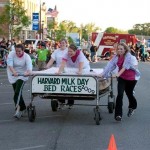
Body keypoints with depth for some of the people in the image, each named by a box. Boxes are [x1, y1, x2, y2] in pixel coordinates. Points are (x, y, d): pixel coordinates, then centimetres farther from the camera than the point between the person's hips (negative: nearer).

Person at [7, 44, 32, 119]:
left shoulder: (26, 57, -16)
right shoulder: (11, 54, -13)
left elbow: (29, 65, -31)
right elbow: (9, 64, -26)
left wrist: (28, 72, -54)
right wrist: (13, 71, -44)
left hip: (22, 75, -3)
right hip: (13, 75, 3)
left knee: (18, 91, -21)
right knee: (17, 92, 6)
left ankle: (18, 109, -26)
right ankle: (22, 108, 21)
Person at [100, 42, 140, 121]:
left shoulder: (129, 56, -21)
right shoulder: (116, 56, -7)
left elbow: (125, 66, -34)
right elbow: (110, 65, -12)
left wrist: (118, 74, -48)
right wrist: (103, 74, -22)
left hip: (131, 78, -3)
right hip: (122, 78, 3)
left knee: (129, 94, 15)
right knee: (120, 94, -12)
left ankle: (132, 107, 49)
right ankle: (118, 114, -10)